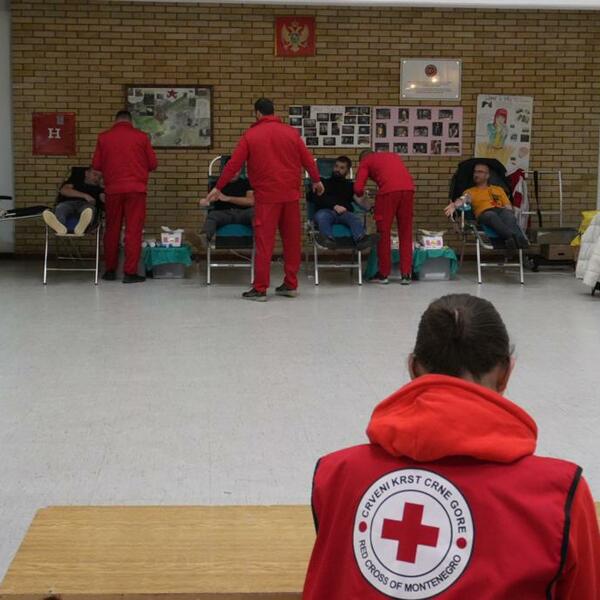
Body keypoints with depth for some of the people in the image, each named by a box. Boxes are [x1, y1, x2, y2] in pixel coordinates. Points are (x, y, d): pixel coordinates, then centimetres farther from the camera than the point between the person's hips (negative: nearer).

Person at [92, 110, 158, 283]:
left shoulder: (103, 138, 3)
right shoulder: (141, 137, -1)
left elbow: (96, 165, 6)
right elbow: (153, 164, 2)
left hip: (113, 189, 2)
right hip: (136, 189, -2)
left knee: (112, 230, 13)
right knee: (133, 231, 0)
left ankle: (110, 270, 19)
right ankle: (130, 272, -3)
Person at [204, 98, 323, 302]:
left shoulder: (250, 135, -1)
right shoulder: (291, 132, 5)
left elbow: (233, 164, -1)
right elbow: (307, 159, 9)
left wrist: (218, 188, 7)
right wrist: (316, 180, 24)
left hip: (267, 195, -3)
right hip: (291, 194, 3)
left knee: (264, 241, -2)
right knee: (292, 239, 12)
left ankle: (260, 289, -3)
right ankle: (291, 284, 18)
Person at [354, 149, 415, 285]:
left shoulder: (365, 162, 19)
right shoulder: (392, 155, 33)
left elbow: (358, 188, 7)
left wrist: (361, 194, 30)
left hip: (388, 190, -4)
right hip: (408, 188, 4)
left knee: (384, 232, 9)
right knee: (406, 233, 11)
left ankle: (383, 274, 16)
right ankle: (406, 275, 11)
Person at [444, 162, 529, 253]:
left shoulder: (498, 189, 33)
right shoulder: (470, 191, 25)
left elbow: (508, 206, 22)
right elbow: (464, 199, 1)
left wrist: (509, 214, -3)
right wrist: (454, 205, -24)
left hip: (502, 211, 2)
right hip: (484, 214, -2)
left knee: (508, 215, -35)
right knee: (491, 216, -39)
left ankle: (511, 240, -65)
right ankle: (515, 237, -65)